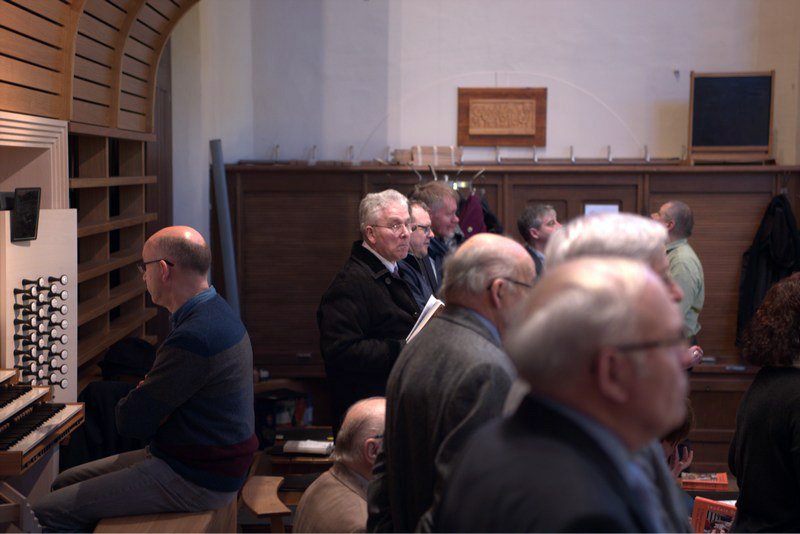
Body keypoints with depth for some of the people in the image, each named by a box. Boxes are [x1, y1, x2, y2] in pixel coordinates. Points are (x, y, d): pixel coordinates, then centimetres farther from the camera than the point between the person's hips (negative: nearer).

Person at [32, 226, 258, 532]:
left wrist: (135, 398, 1)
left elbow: (130, 423, -22)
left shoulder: (192, 339, -27)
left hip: (198, 483, -10)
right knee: (65, 483, 17)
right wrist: (145, 395, -3)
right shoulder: (216, 313, 9)